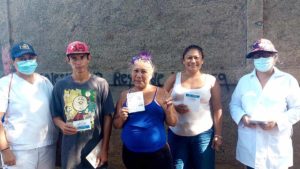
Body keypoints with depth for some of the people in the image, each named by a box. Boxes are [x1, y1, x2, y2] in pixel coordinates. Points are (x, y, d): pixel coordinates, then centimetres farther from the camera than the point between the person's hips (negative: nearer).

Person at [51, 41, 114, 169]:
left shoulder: (101, 84, -5)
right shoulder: (60, 85, 0)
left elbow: (107, 117, -3)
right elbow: (55, 115, 8)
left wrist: (104, 149, -5)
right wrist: (62, 125, -15)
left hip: (95, 148, -1)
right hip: (70, 149, 1)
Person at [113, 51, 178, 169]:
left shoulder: (160, 93, -4)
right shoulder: (125, 95, 2)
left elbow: (172, 123, -1)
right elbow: (116, 125, 8)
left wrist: (168, 110, -19)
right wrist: (122, 118, -12)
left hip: (157, 154, -2)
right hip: (130, 154, 3)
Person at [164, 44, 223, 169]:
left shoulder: (211, 81, 0)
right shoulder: (174, 79, 2)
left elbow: (217, 110, 2)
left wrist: (218, 135, 0)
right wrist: (173, 107, -16)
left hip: (203, 135, -1)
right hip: (176, 135, 1)